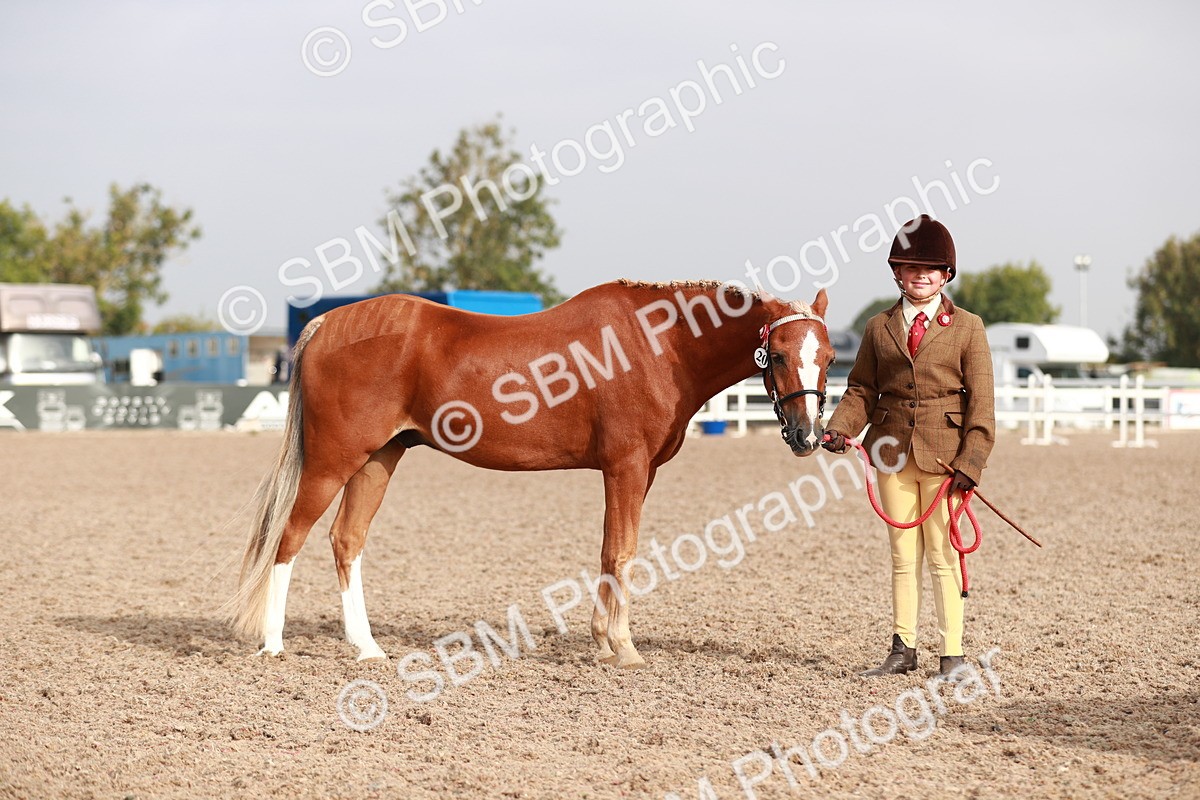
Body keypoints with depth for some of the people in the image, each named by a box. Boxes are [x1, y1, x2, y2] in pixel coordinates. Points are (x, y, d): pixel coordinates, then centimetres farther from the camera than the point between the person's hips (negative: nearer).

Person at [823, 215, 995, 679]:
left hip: (944, 454, -3)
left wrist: (971, 461, -12)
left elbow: (981, 401, -3)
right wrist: (840, 428, -10)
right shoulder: (879, 328, 9)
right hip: (894, 453, 3)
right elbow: (862, 389, 10)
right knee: (903, 555, 10)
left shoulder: (967, 328, 0)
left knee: (942, 555, -1)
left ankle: (951, 655, 7)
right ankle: (903, 650, 17)